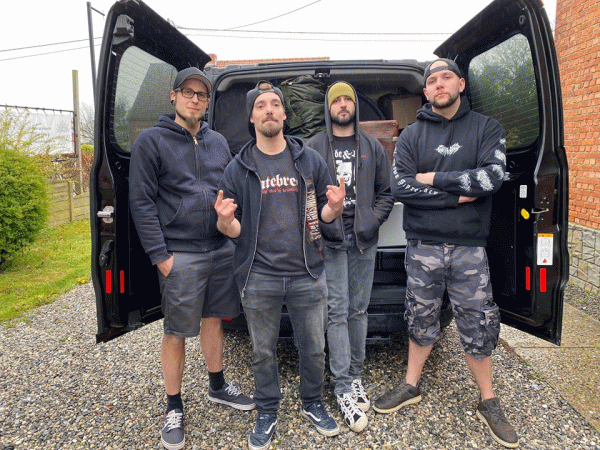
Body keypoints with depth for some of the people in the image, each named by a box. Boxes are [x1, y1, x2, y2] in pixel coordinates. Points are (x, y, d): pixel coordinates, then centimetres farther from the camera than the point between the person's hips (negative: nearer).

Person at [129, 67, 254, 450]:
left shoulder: (218, 142, 13)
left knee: (213, 320, 17)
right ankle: (174, 409, 23)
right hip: (180, 255, -5)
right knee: (176, 333, 5)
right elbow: (142, 202, -7)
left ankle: (218, 386, 36)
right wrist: (160, 254, -12)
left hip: (222, 249, 5)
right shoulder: (152, 141, -3)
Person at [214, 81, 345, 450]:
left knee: (314, 349, 14)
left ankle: (313, 404, 39)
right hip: (260, 278, 0)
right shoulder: (238, 168, 2)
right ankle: (268, 414, 36)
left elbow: (326, 215, 9)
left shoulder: (310, 160, 4)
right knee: (263, 353, 14)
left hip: (308, 274, 1)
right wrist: (224, 220, -19)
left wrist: (335, 206, -14)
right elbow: (234, 230, 3)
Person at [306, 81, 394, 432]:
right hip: (331, 240, -2)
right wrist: (318, 223, -8)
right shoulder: (314, 146, 6)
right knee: (338, 311, -4)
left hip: (365, 241, 3)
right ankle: (345, 388, 5)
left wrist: (374, 219, -2)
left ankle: (356, 375, 24)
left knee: (359, 310, 9)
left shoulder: (373, 147, 13)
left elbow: (387, 190, 12)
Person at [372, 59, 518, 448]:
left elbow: (493, 176, -15)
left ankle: (489, 403, 30)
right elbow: (400, 187, -11)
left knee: (478, 327, 9)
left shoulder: (486, 129, 3)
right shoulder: (411, 135, 4)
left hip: (469, 247, 0)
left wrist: (433, 177, -12)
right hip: (423, 246, 1)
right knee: (422, 320, 14)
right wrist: (459, 195, -13)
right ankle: (411, 386, 34)